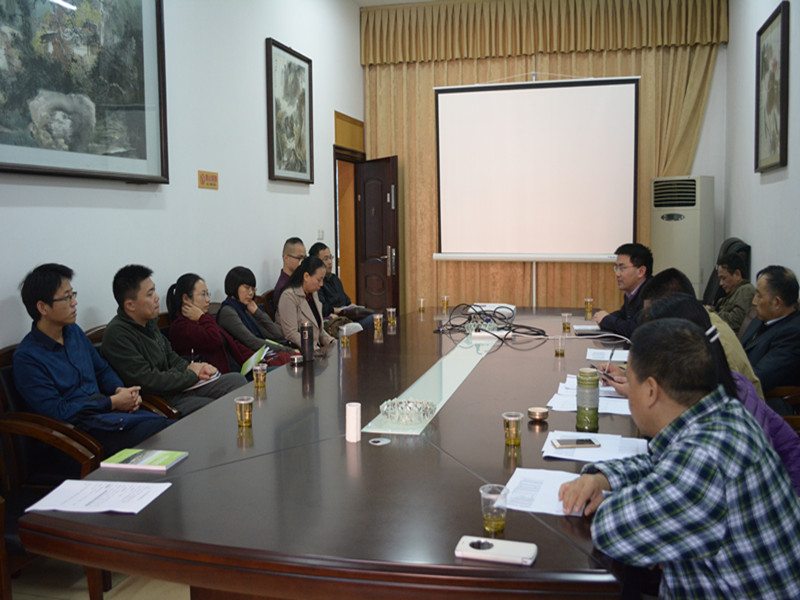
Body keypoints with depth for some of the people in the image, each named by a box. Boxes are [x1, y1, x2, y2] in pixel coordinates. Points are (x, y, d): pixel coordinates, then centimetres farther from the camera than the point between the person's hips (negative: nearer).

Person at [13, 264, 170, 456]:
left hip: (107, 411, 7)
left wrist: (121, 391, 3)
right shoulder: (26, 357, -8)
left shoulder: (74, 332, 15)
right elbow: (56, 412, -12)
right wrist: (113, 402, -12)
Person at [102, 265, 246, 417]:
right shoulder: (117, 334, -20)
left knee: (236, 380, -1)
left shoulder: (149, 320, 9)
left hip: (178, 386, 9)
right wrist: (191, 374, -12)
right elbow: (147, 381, -24)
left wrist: (189, 367, 1)